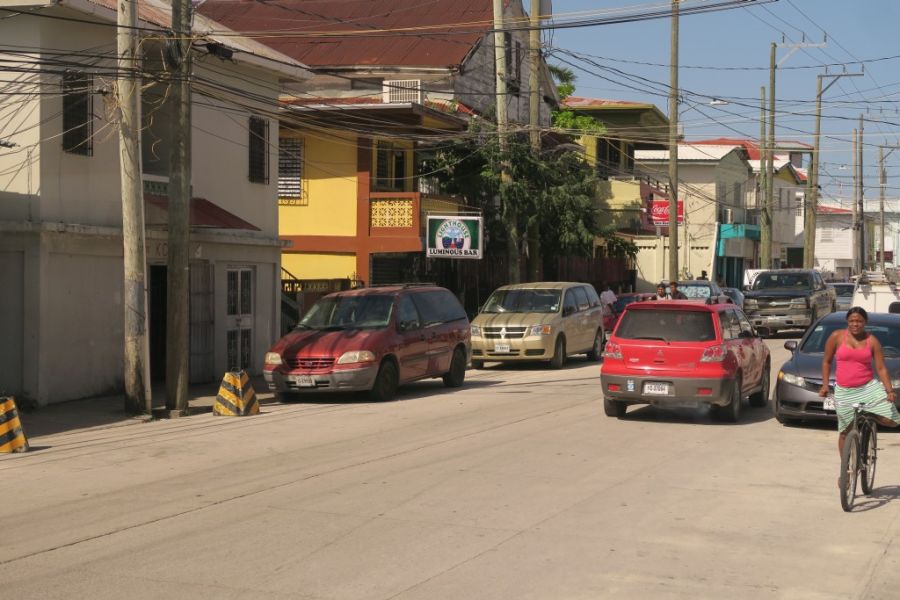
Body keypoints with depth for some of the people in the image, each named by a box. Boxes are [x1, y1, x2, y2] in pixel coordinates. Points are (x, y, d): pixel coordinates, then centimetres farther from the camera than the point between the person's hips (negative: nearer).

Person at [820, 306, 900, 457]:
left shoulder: (872, 341, 1)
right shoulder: (837, 336, -1)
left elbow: (881, 368, 0)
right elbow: (826, 361, 7)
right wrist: (825, 385, -1)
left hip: (869, 387, 1)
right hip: (845, 392, -1)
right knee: (845, 432, 6)